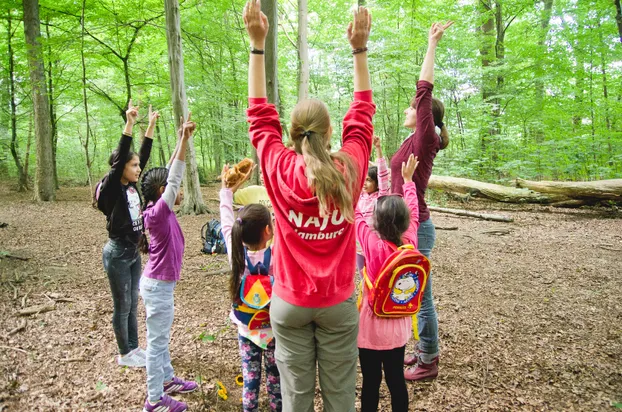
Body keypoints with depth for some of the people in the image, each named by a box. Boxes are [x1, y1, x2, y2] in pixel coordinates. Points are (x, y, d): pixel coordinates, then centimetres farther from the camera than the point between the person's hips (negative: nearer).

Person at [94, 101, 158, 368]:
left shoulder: (132, 185, 4)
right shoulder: (111, 188, -14)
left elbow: (144, 155, 7)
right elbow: (120, 157, -26)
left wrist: (151, 126, 5)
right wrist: (129, 124, -30)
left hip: (134, 251, 7)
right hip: (117, 253, -7)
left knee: (132, 304, 16)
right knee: (122, 306, 5)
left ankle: (134, 348, 29)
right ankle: (124, 354, 20)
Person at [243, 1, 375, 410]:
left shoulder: (280, 170, -13)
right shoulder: (350, 169, -11)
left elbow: (260, 116, 0)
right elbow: (362, 114, 3)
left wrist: (258, 44, 3)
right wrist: (360, 48, 8)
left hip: (291, 302, 0)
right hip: (339, 303, 1)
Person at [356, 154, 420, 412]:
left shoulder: (372, 244, -23)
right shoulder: (410, 242, -10)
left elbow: (355, 212, -15)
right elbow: (413, 213, 6)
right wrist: (408, 180, 19)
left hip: (372, 325, -4)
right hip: (399, 325, 5)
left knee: (371, 383, 10)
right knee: (396, 380, 18)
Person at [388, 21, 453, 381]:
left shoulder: (425, 139, -14)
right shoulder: (417, 142, 9)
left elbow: (424, 90, -17)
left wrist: (432, 45, -14)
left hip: (416, 229, -10)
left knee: (422, 300, 4)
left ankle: (428, 364, 19)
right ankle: (426, 352, 34)